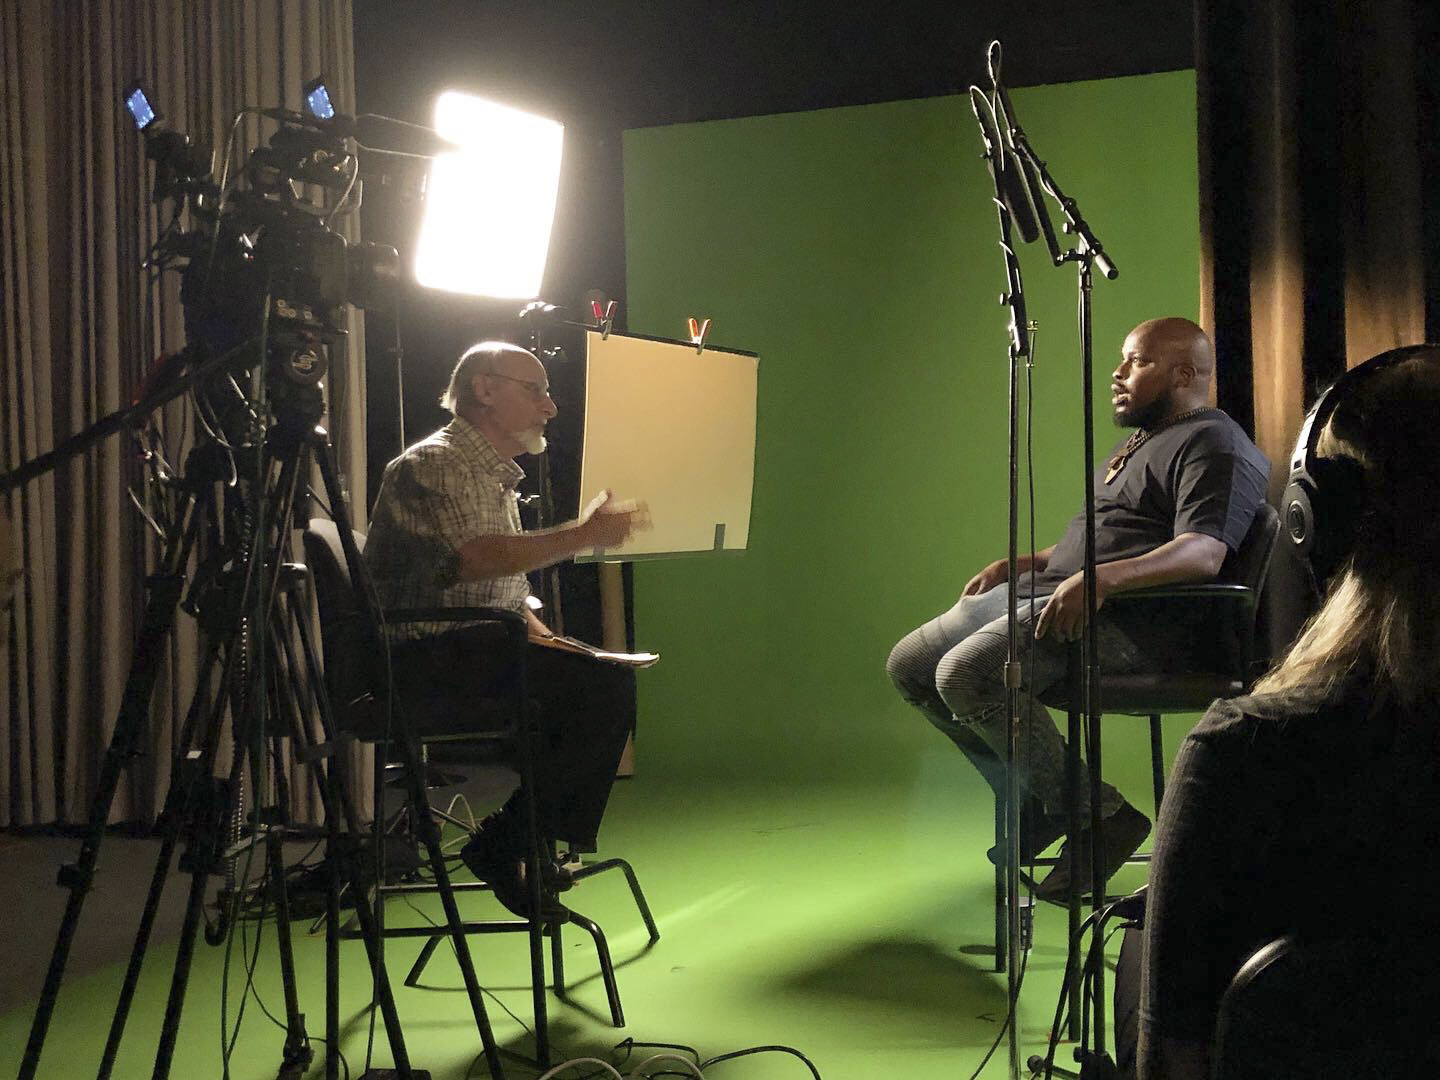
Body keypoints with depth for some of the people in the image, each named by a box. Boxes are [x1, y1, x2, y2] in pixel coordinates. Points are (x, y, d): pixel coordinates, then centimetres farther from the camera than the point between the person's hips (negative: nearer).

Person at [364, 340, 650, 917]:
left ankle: (528, 838, 2)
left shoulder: (498, 477, 24)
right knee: (604, 685, -21)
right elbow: (471, 557, -25)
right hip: (426, 664, -10)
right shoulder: (432, 463, -8)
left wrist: (547, 641, 7)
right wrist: (581, 535, -22)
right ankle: (505, 844, -13)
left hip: (477, 653, 10)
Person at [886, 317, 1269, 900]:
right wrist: (1015, 565, 23)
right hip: (1046, 591, 11)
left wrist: (1101, 579, -35)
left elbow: (1204, 552, -23)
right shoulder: (1141, 442, 27)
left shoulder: (1213, 445, -7)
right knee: (909, 666, 4)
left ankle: (1095, 814, -14)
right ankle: (1035, 803, 8)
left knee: (966, 675, -30)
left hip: (1125, 615, -11)